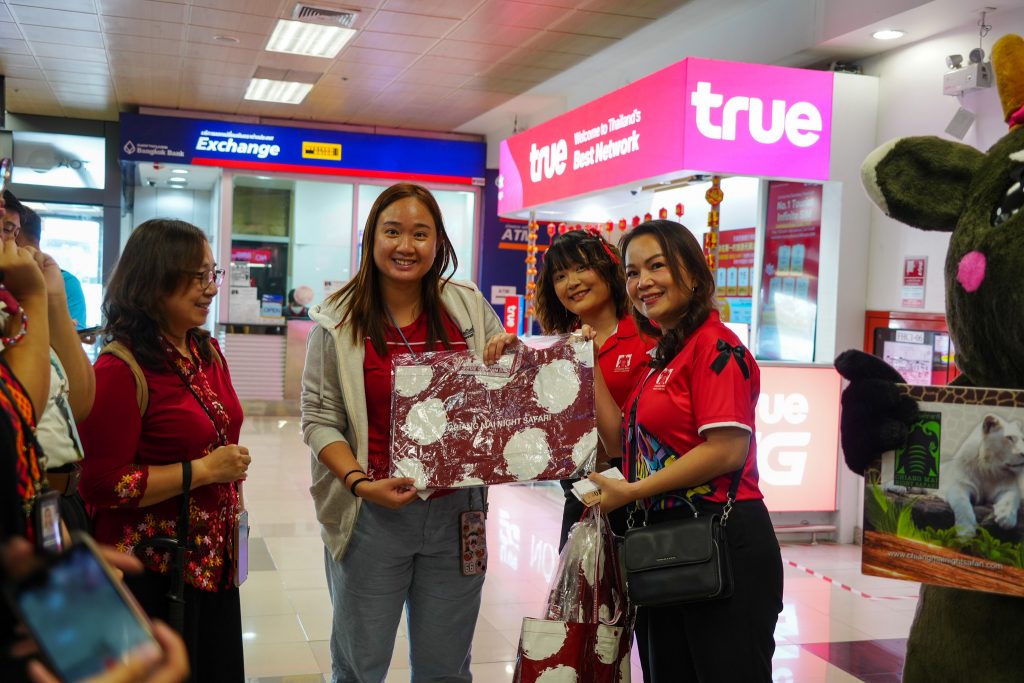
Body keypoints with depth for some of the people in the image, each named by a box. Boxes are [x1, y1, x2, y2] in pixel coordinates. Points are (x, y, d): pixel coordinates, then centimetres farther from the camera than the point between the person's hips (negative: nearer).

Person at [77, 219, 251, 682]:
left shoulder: (207, 351, 7)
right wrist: (202, 471, -20)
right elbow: (101, 484, -20)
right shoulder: (122, 369, -19)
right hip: (151, 571, -8)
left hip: (214, 559, 8)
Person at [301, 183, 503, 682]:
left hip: (457, 511, 2)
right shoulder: (339, 321, -5)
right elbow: (319, 419, -5)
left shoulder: (468, 307, 1)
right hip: (374, 515, -2)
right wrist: (361, 483, -19)